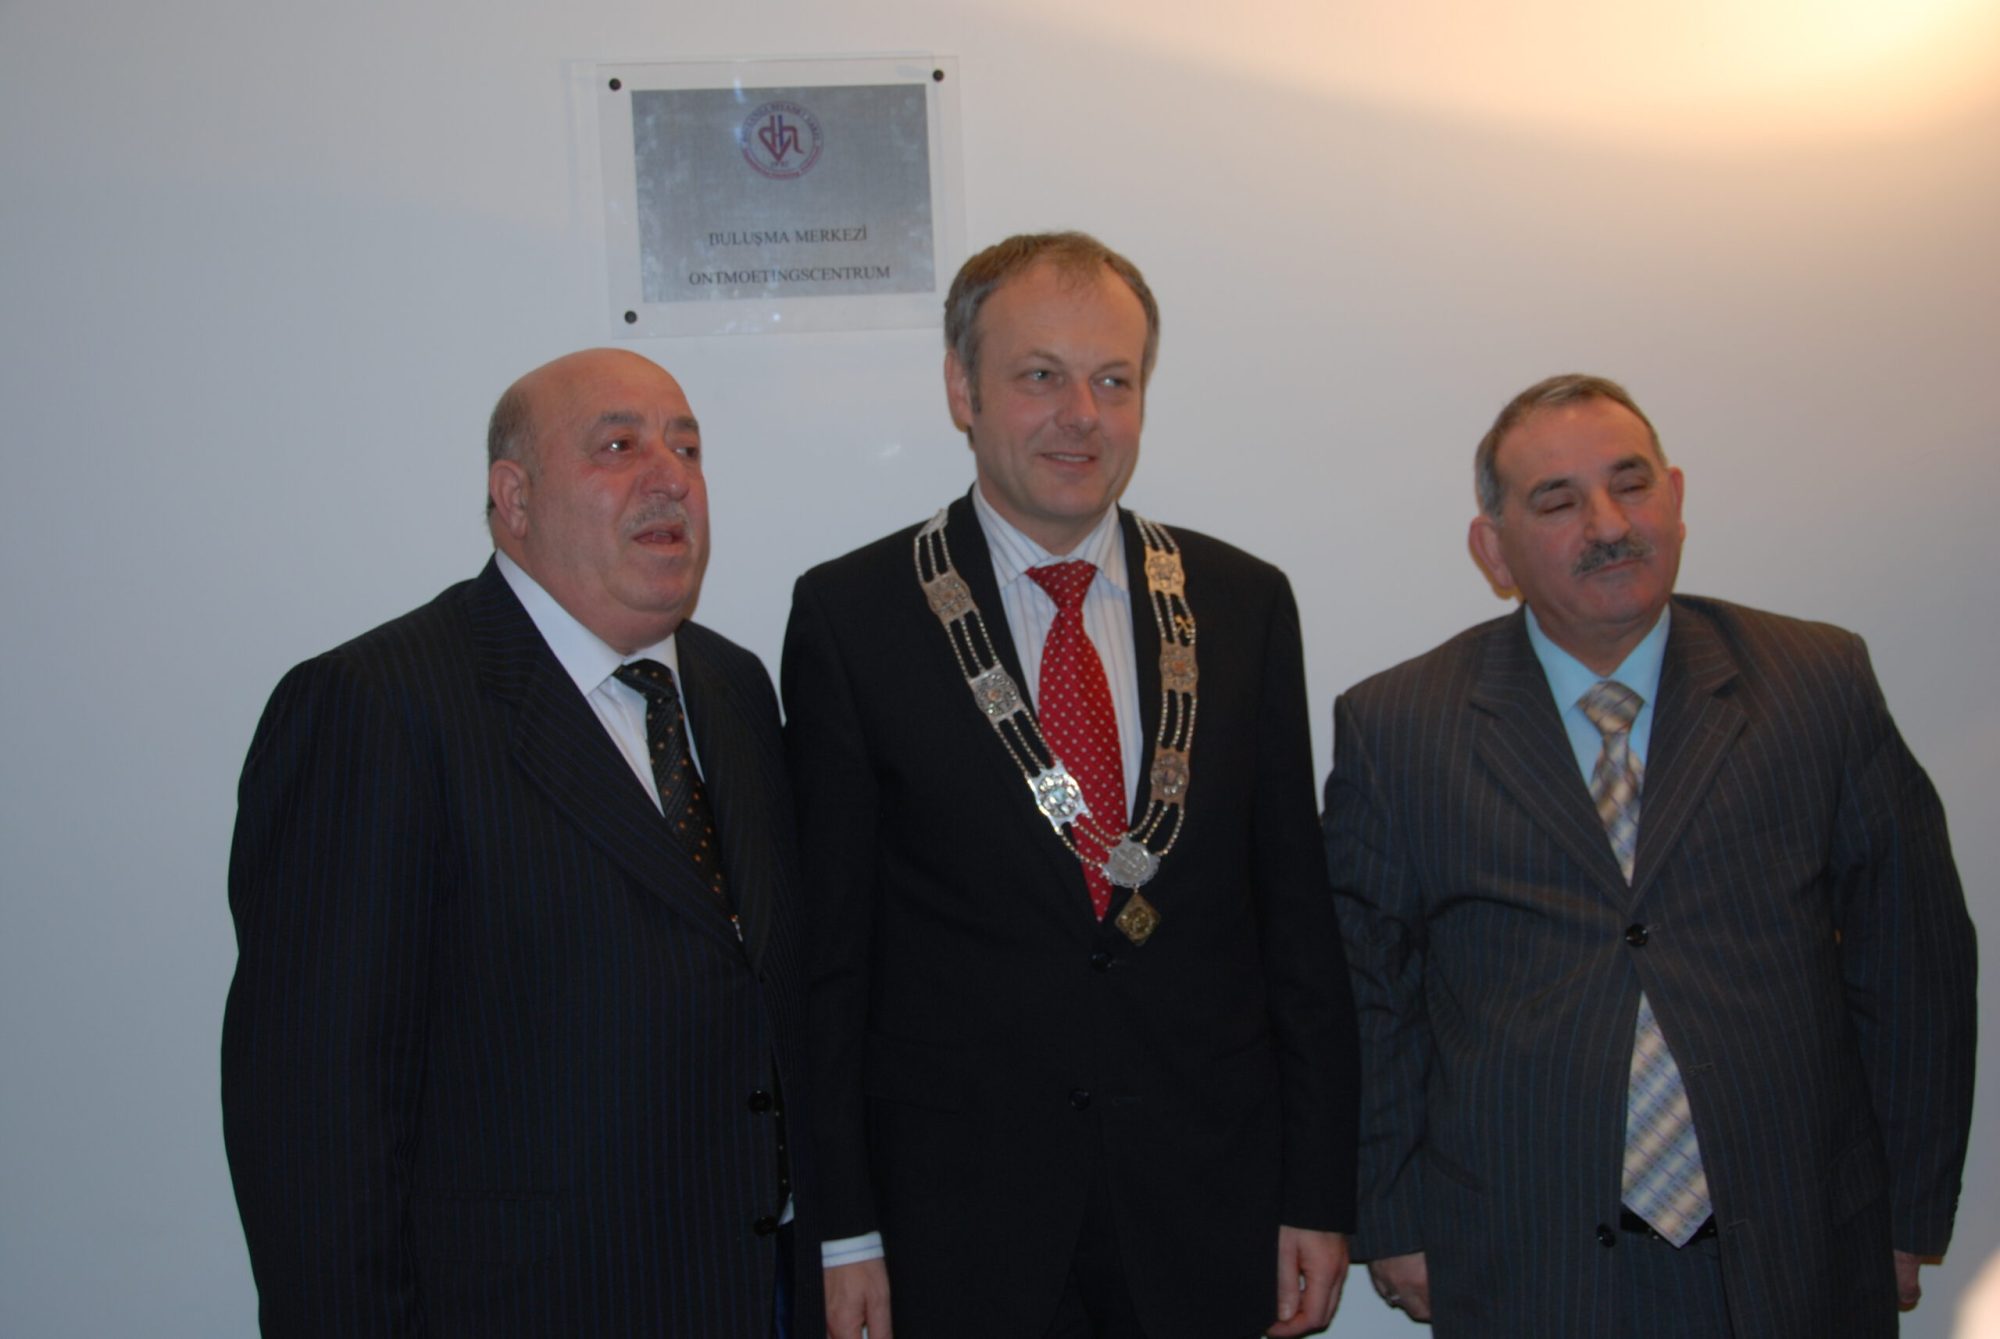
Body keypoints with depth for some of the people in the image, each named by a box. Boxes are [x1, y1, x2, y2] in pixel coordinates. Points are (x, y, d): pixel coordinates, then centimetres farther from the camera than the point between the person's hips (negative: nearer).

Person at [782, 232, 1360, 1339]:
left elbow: (1296, 912, 5)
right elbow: (827, 944, -3)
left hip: (1210, 1203, 2)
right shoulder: (851, 616, -5)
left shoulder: (1244, 603, 2)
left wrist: (1318, 1193, 4)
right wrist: (846, 1226, -4)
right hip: (958, 1219, -2)